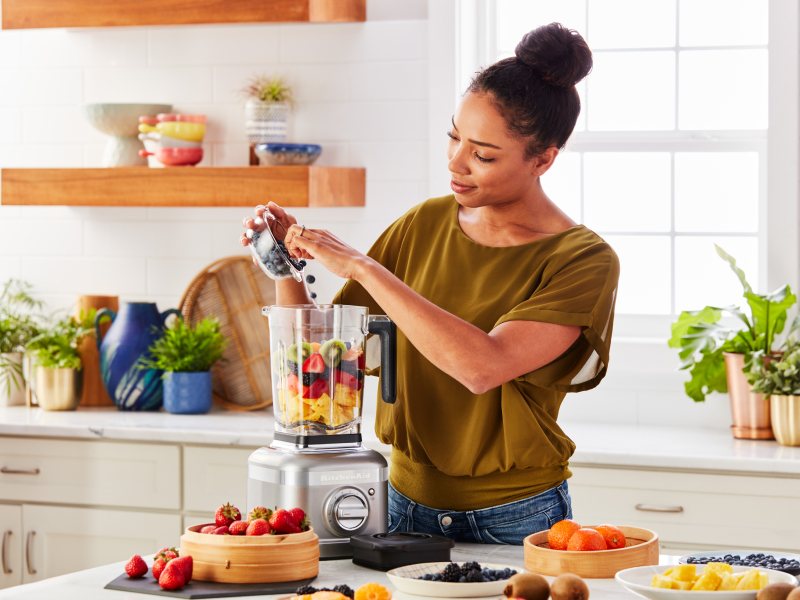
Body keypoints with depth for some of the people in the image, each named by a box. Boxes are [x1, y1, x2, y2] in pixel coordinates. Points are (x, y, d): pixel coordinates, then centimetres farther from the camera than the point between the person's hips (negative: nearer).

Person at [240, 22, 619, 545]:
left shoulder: (583, 261, -14)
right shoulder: (426, 224, 4)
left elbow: (483, 367, -31)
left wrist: (361, 267, -28)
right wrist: (288, 263, -10)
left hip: (515, 521, -4)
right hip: (407, 508, 5)